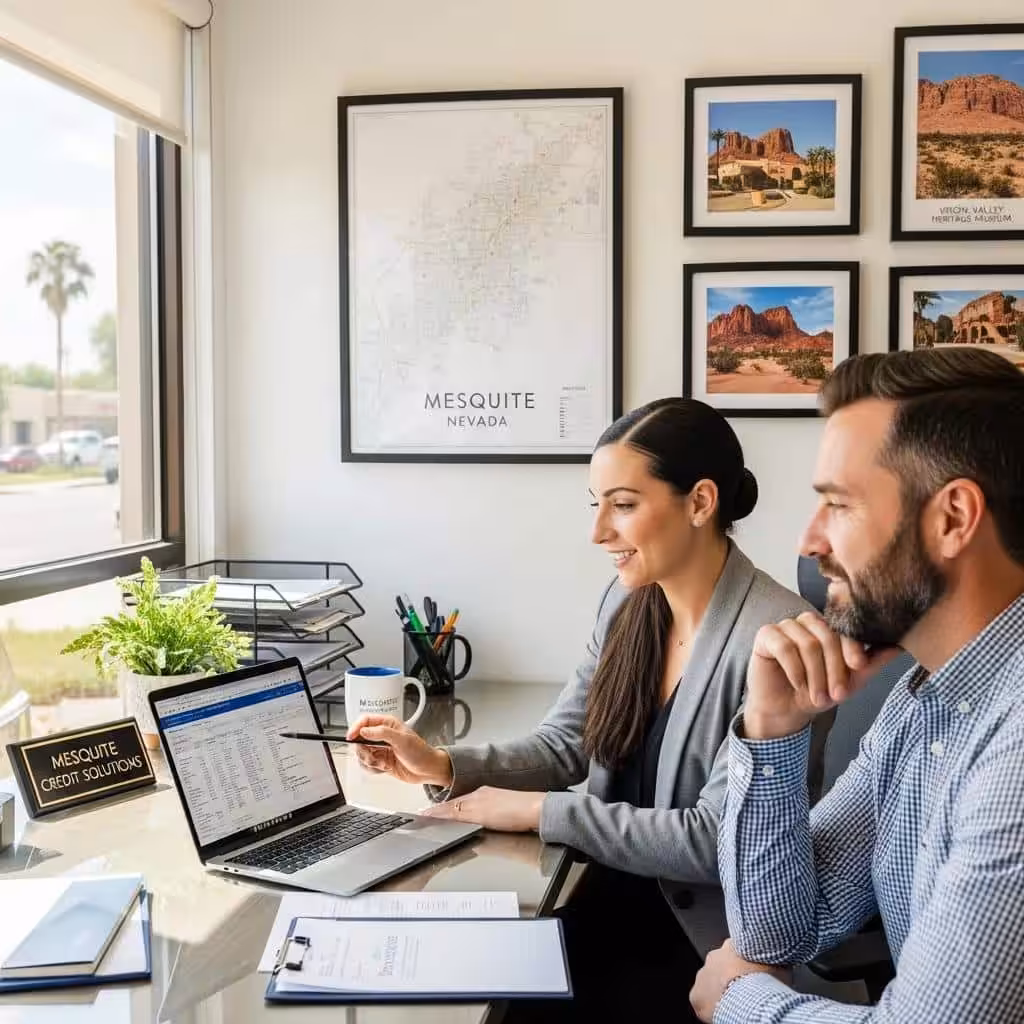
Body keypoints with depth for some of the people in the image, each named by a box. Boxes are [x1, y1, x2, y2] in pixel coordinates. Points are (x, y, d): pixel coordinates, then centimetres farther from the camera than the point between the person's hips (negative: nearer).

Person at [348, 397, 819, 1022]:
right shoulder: (627, 602, 1)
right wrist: (444, 766, -11)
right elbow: (563, 745, 6)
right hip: (618, 891, 6)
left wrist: (539, 811, -21)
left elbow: (718, 840, -24)